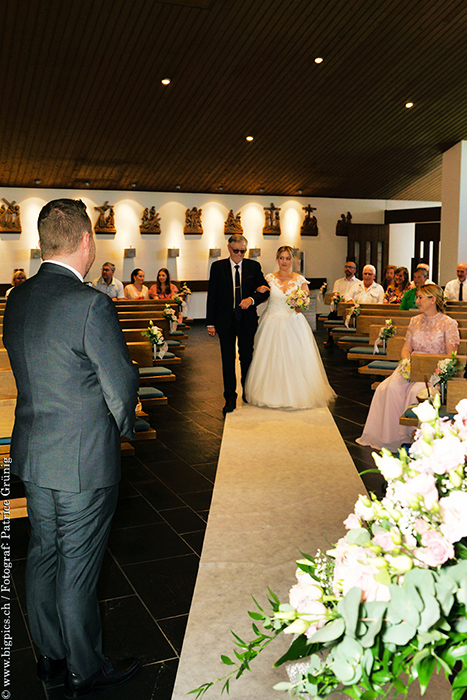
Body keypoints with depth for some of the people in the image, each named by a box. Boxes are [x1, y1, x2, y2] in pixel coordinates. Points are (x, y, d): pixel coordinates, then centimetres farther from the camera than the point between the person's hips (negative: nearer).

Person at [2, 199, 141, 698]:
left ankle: (49, 656, 38)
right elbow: (120, 382, -16)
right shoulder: (90, 305, -22)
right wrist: (124, 428, 4)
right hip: (84, 460, -7)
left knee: (42, 556, 19)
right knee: (78, 567, 8)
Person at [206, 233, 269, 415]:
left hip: (247, 320, 1)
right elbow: (212, 296, 1)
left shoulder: (254, 266, 2)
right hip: (225, 320, -1)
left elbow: (265, 291, 2)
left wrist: (252, 299, -20)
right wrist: (211, 323, -3)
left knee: (247, 357, 11)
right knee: (228, 359, 2)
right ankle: (230, 398, 9)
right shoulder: (217, 267, 0)